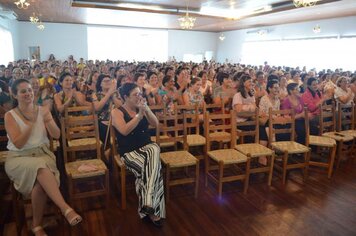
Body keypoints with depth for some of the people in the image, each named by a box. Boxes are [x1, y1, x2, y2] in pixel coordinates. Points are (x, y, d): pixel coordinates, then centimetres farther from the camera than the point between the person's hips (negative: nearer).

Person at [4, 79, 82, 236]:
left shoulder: (43, 110, 5)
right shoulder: (10, 116, -2)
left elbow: (56, 135, 0)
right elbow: (18, 144, -12)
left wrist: (49, 122, -20)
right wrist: (32, 123, -22)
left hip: (42, 154, 2)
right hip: (18, 158, -2)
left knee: (39, 183, -29)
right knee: (41, 168, -36)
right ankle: (66, 209, -38)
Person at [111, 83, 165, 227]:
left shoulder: (142, 108, 12)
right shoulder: (117, 112, -3)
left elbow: (156, 124, 3)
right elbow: (125, 131, -20)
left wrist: (147, 110, -10)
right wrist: (140, 115, -20)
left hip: (147, 146, 4)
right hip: (129, 152, -4)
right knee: (153, 167, -31)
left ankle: (148, 204, -31)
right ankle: (152, 209, -18)